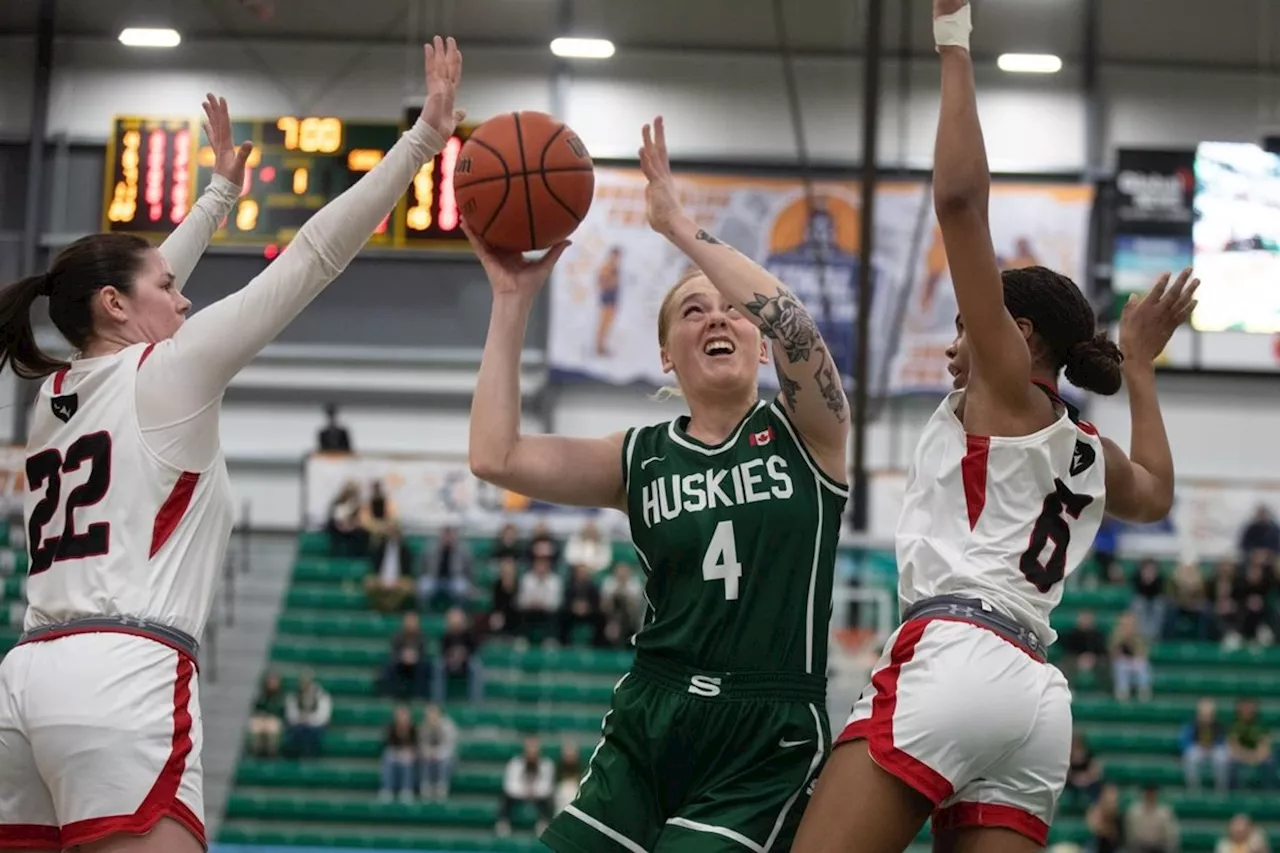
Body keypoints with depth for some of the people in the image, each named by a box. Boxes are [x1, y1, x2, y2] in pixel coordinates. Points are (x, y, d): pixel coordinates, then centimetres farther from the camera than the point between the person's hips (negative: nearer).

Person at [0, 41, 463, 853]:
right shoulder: (165, 374, 2)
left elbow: (142, 278, 39)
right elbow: (312, 257, 2)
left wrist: (223, 190, 51)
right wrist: (425, 136, 5)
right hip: (125, 673, -8)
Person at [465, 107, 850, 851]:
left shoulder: (807, 434, 0)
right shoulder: (642, 459, 8)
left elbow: (796, 327, -21)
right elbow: (495, 457, -4)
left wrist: (683, 228, -19)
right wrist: (514, 301, -2)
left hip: (765, 743, -4)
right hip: (648, 729, 4)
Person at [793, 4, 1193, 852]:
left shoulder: (1011, 389, 7)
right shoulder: (1091, 453, 26)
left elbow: (960, 198, -2)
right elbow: (1156, 493, 52)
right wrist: (1139, 366, 52)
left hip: (950, 659, -8)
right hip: (1037, 694, 8)